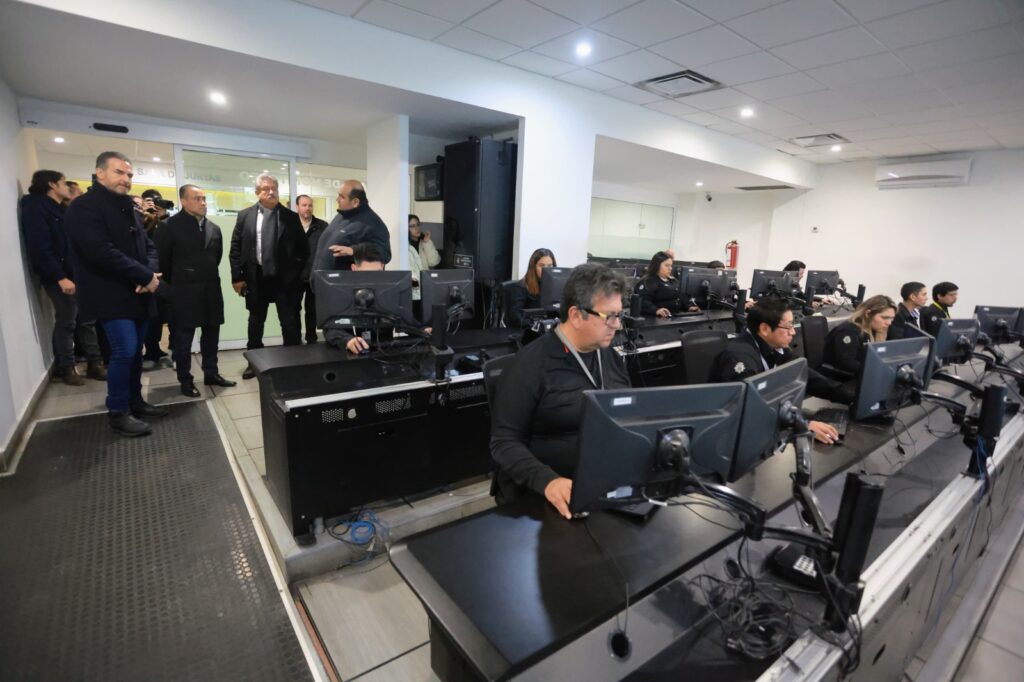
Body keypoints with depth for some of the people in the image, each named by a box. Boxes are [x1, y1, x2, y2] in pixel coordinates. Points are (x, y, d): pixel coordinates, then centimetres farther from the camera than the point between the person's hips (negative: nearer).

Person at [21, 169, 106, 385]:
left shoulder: (60, 210, 19)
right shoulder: (35, 208, -8)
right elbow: (40, 248, -18)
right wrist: (60, 277, -22)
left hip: (77, 274, 8)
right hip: (60, 278, -8)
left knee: (87, 320, 7)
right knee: (66, 322, -1)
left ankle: (95, 364, 12)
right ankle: (66, 368, 12)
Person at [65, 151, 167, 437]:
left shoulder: (130, 209, 16)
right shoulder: (84, 207, -9)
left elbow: (149, 246, 12)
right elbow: (102, 252, -21)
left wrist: (151, 273, -9)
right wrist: (145, 276, -18)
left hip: (138, 294, 7)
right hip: (111, 296, -7)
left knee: (135, 352, 12)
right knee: (124, 352, -10)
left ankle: (135, 401, 24)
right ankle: (118, 411, 3)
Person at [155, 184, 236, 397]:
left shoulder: (214, 228, 7)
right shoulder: (170, 226, -7)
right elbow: (163, 259, -3)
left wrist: (208, 276, 16)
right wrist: (176, 282, 4)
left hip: (211, 289, 5)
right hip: (184, 291, -5)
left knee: (211, 333, 11)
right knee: (183, 337, 4)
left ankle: (211, 373, 24)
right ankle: (185, 380, 13)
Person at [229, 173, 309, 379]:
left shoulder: (291, 217, 1)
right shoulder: (245, 216, 4)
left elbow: (303, 248, 4)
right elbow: (235, 248, 4)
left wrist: (297, 273, -3)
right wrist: (237, 277, -2)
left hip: (285, 279, -2)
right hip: (256, 278, 2)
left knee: (290, 323, 0)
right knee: (256, 322, 14)